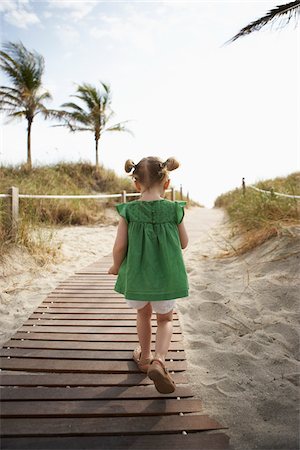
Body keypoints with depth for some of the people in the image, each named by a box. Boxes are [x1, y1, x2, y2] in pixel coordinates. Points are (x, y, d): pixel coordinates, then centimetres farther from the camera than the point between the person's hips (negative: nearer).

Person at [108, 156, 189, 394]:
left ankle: (145, 356, 43)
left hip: (136, 275, 1)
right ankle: (159, 360, -3)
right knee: (165, 319, 19)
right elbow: (183, 243, 1)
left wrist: (116, 267, 9)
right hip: (165, 276, -1)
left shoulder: (128, 211, -10)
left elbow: (119, 247, -10)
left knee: (143, 314, 26)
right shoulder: (174, 210, -10)